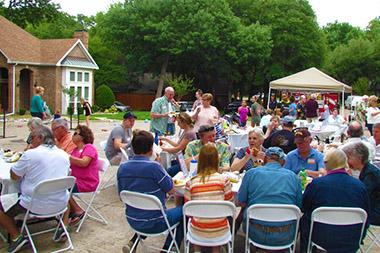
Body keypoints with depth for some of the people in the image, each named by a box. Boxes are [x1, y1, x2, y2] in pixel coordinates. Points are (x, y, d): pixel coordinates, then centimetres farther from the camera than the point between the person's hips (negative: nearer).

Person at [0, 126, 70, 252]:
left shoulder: (30, 153, -13)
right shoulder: (64, 154, 2)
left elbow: (14, 176, -4)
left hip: (34, 206, -4)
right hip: (60, 203, 5)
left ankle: (16, 236, 5)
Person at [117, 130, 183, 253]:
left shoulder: (122, 168, -6)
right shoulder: (154, 166, -23)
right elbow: (171, 190, -9)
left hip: (132, 221, 6)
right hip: (154, 224, -6)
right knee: (183, 210, 18)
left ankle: (133, 242, 21)